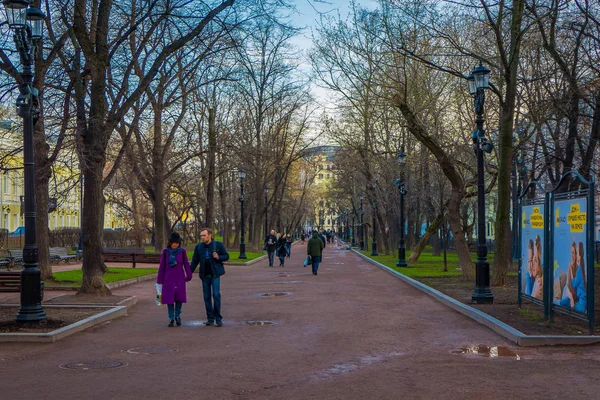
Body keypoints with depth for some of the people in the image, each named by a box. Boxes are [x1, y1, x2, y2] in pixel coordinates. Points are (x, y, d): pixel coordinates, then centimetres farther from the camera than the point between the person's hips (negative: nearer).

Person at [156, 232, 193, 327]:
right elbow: (162, 266, 1)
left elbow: (186, 264, -2)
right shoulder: (165, 252, -2)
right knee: (169, 298, 0)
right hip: (168, 279, 0)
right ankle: (171, 319, 10)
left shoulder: (182, 251, -3)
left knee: (179, 298, 4)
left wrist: (189, 276, -13)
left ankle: (177, 316, 24)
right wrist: (160, 281, 1)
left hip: (179, 279, 0)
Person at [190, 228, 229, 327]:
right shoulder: (198, 247, 6)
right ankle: (210, 318, 12)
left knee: (216, 294, -11)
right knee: (207, 296, 4)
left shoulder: (218, 245, -1)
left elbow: (226, 256, 3)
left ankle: (218, 318, -2)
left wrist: (218, 257, -16)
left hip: (215, 274, -3)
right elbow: (195, 261, 10)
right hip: (205, 275, 3)